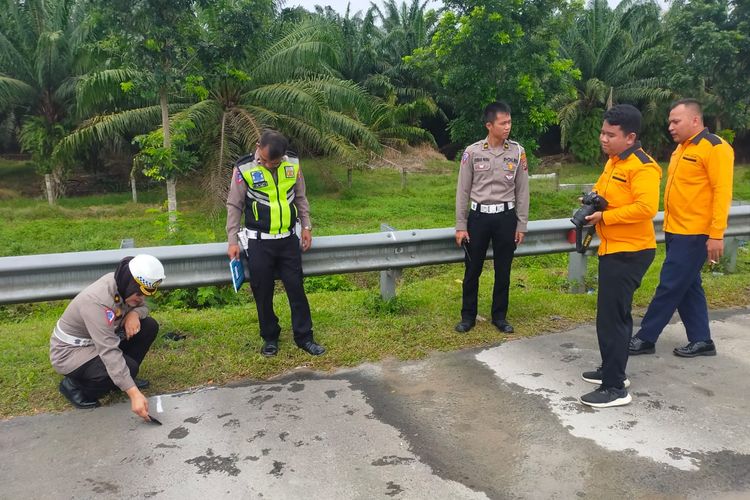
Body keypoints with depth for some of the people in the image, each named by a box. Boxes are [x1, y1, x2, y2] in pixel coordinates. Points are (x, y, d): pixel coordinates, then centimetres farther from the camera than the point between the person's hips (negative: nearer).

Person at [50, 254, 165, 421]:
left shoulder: (124, 284, -13)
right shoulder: (96, 301, -36)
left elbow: (142, 307, 8)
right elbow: (109, 352, -39)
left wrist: (134, 313, -19)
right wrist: (134, 393, -42)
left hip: (98, 339, 8)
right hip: (70, 351, -8)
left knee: (149, 326, -5)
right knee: (128, 366, -27)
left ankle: (123, 378, 8)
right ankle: (75, 386, -2)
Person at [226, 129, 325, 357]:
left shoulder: (293, 165, -3)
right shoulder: (244, 169, -12)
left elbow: (300, 198, 11)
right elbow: (234, 206, -4)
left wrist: (306, 227, 8)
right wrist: (232, 240, -6)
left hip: (288, 239, 2)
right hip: (259, 242, -2)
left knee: (296, 289, 6)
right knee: (263, 293, 7)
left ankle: (304, 337, 18)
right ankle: (270, 337, 25)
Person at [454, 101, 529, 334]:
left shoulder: (518, 152, -1)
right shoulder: (472, 152, -5)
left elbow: (522, 191, 4)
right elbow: (463, 191, -1)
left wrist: (521, 225, 3)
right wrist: (460, 225, -3)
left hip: (506, 217, 1)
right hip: (479, 216, -1)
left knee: (503, 270, 10)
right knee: (473, 269, 7)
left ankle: (499, 316, 26)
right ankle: (468, 315, 23)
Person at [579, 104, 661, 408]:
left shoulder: (642, 167, -19)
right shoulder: (613, 162, 11)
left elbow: (646, 208, -30)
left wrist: (604, 216, -22)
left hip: (630, 253, -10)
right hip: (613, 249, 10)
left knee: (611, 318, -7)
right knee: (616, 313, 19)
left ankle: (615, 388, 3)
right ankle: (612, 371, 33)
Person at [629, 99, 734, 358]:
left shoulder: (714, 148, -12)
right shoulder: (682, 148, 15)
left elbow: (722, 192, -17)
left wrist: (716, 234, -21)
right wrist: (669, 225, 16)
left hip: (694, 234, -9)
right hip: (675, 231, 9)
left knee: (670, 286, -3)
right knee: (688, 287, 14)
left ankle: (646, 338, 6)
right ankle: (701, 341, 24)